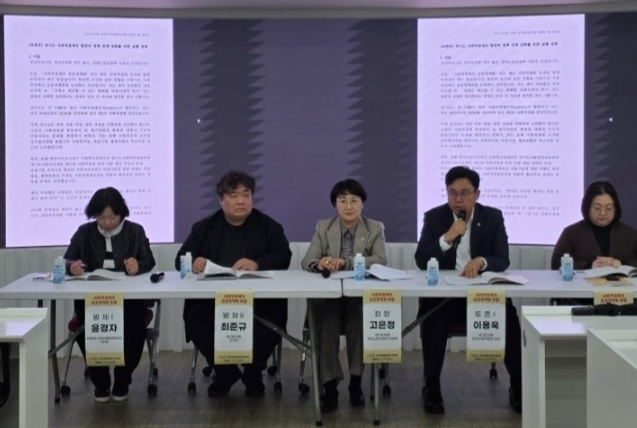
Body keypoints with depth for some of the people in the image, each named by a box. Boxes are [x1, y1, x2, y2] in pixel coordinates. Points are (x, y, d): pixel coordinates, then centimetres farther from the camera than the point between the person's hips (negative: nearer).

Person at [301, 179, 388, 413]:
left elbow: (381, 260, -10)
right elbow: (307, 262, 1)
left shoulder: (375, 228, 7)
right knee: (327, 322, -32)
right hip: (328, 295, 1)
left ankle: (355, 382, -23)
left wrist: (345, 262, -22)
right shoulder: (323, 227, 11)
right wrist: (320, 263, -25)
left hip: (362, 295, -1)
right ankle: (330, 387, -29)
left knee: (358, 318, -34)